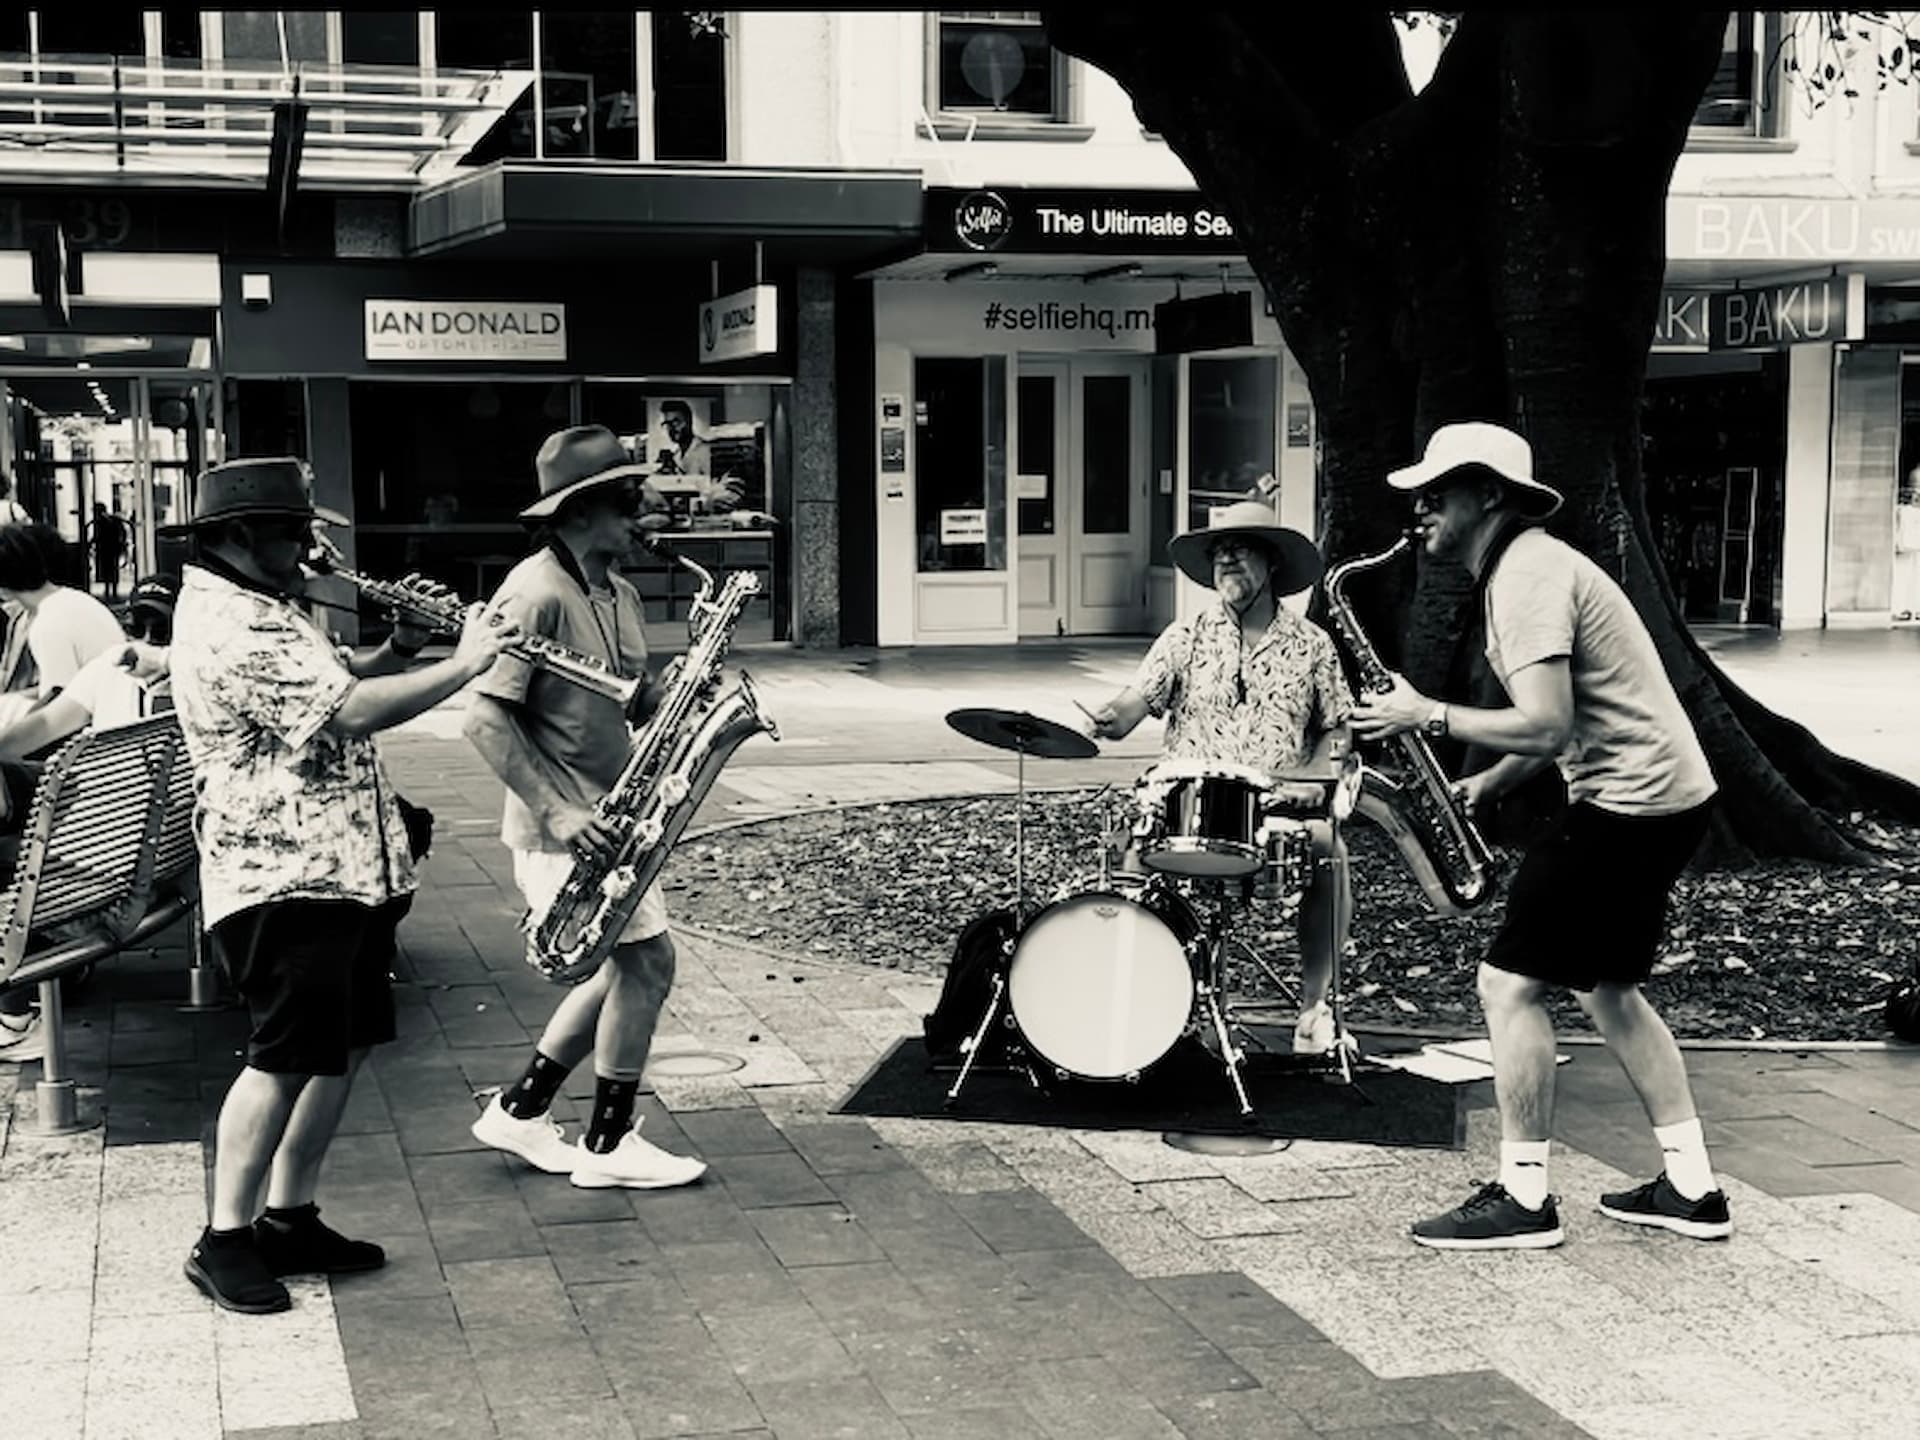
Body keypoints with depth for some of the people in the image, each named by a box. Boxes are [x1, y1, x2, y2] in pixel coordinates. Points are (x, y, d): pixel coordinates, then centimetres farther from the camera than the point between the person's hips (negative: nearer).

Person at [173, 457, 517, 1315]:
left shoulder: (259, 609, 16)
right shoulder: (228, 627, -19)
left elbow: (336, 686, 24)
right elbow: (354, 711, -26)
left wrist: (398, 649, 5)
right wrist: (463, 663, -18)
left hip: (345, 867, 10)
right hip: (284, 878, -10)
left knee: (344, 1047, 12)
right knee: (289, 1057, -8)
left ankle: (289, 1218, 21)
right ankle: (224, 1242, 2)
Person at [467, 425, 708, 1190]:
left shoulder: (618, 593, 12)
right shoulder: (536, 594, -18)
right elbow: (484, 718, -22)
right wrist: (555, 811, -26)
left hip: (604, 820, 10)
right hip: (563, 827, -10)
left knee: (627, 968, 14)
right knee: (646, 962, -6)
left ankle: (519, 1111, 26)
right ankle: (608, 1145, 8)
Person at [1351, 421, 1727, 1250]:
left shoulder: (1529, 576, -17)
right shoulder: (1521, 566, 16)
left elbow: (1547, 728, -26)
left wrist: (1430, 716, -15)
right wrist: (1485, 786, 9)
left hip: (1632, 802, -11)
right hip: (1660, 797, 11)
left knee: (1511, 983, -6)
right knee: (1607, 988, 19)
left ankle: (1523, 1201, 1)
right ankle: (1691, 1189, 22)